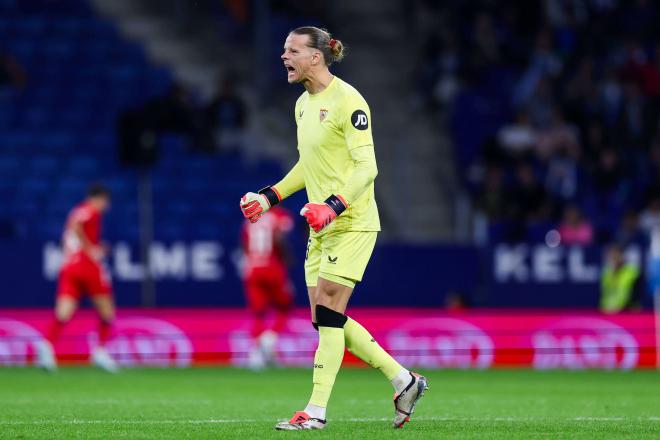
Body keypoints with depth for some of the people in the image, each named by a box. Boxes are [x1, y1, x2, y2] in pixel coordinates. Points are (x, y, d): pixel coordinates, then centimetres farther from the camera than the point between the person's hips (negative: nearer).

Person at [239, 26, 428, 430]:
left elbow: (367, 166, -18)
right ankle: (404, 380, 15)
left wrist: (334, 206, -29)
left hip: (351, 223, -9)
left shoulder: (347, 101, -14)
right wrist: (268, 197, 17)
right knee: (325, 318, 6)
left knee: (329, 310, -11)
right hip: (322, 226, 9)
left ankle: (317, 411, -8)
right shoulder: (304, 104, 14)